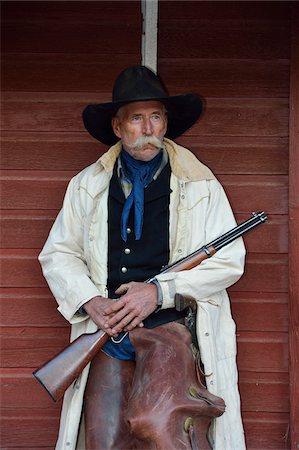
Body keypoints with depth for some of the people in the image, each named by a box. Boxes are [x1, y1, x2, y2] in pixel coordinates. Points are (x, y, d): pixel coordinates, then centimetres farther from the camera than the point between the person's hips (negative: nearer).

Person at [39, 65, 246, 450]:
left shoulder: (201, 186, 7)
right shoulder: (87, 186, 13)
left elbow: (229, 261, 2)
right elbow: (58, 254, 14)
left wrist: (159, 291, -9)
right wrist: (90, 301, -4)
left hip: (172, 321, -2)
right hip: (108, 326, 2)